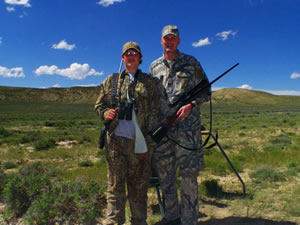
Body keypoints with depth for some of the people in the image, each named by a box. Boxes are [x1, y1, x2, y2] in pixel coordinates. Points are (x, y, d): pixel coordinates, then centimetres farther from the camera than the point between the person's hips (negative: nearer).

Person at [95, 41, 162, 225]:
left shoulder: (150, 82, 9)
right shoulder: (111, 81, 14)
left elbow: (154, 112, 3)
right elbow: (99, 105, 18)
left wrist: (149, 142, -4)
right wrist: (106, 113, -6)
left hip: (139, 141, -1)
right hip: (115, 140, 1)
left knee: (139, 185, 8)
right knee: (115, 184, 8)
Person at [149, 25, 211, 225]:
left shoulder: (191, 63, 5)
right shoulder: (155, 66, 14)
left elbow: (206, 91, 5)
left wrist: (190, 105, -12)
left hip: (187, 127, -3)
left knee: (189, 175, -1)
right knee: (164, 175, 10)